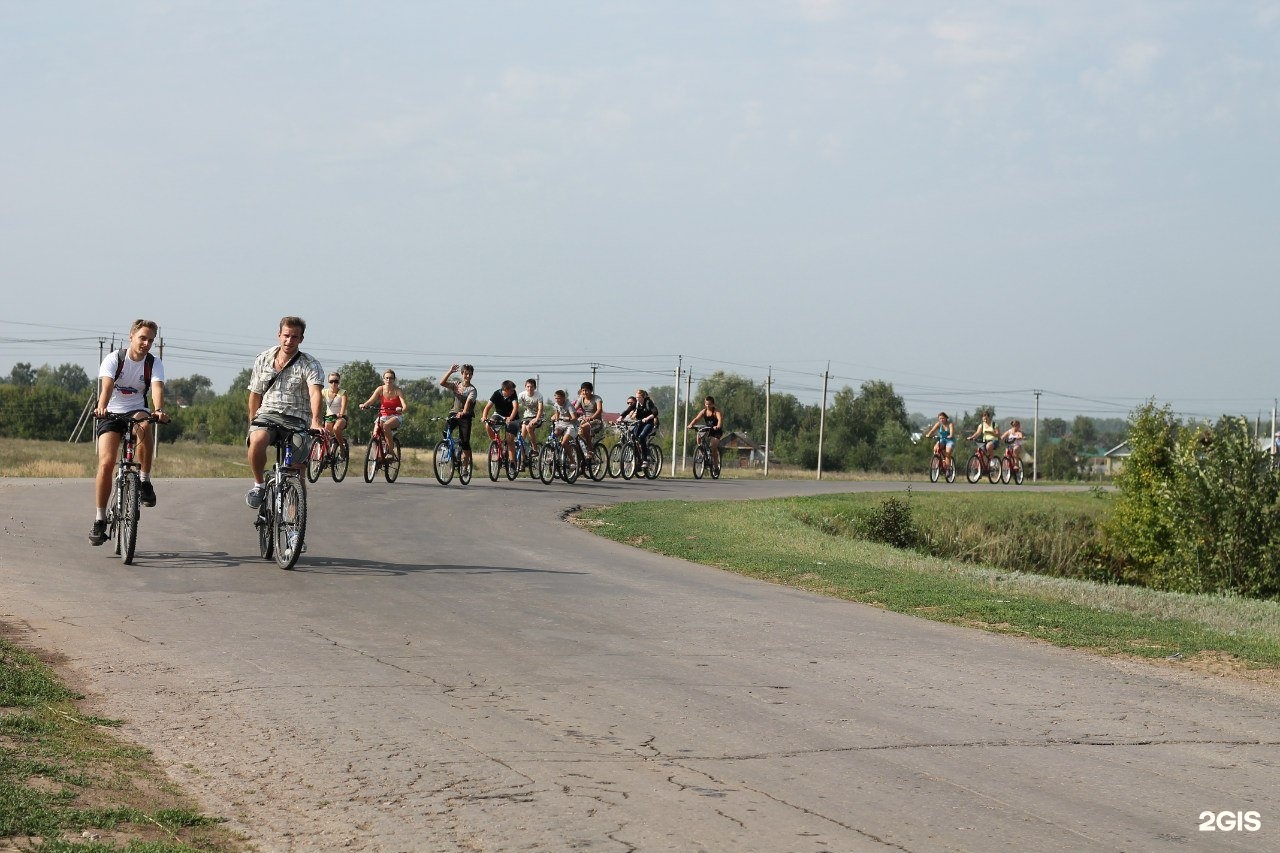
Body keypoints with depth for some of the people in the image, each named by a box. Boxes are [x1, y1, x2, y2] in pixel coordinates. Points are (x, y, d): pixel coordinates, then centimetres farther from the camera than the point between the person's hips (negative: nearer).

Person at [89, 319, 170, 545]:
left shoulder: (154, 364, -5)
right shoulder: (114, 359, -10)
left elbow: (157, 388, -23)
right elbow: (106, 385, -27)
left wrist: (159, 411, -44)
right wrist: (101, 407, -47)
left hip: (136, 411, 1)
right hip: (111, 414, -1)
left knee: (144, 425, -37)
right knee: (106, 462, -17)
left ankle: (145, 482, -22)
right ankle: (100, 519, -7)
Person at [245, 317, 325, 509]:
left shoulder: (310, 366, -4)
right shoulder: (263, 360, 8)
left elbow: (315, 393, -22)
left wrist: (316, 421, -39)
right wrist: (252, 424, 16)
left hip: (295, 420, -1)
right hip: (267, 414, 1)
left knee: (297, 471, -14)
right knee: (257, 441, -33)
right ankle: (259, 485, -10)